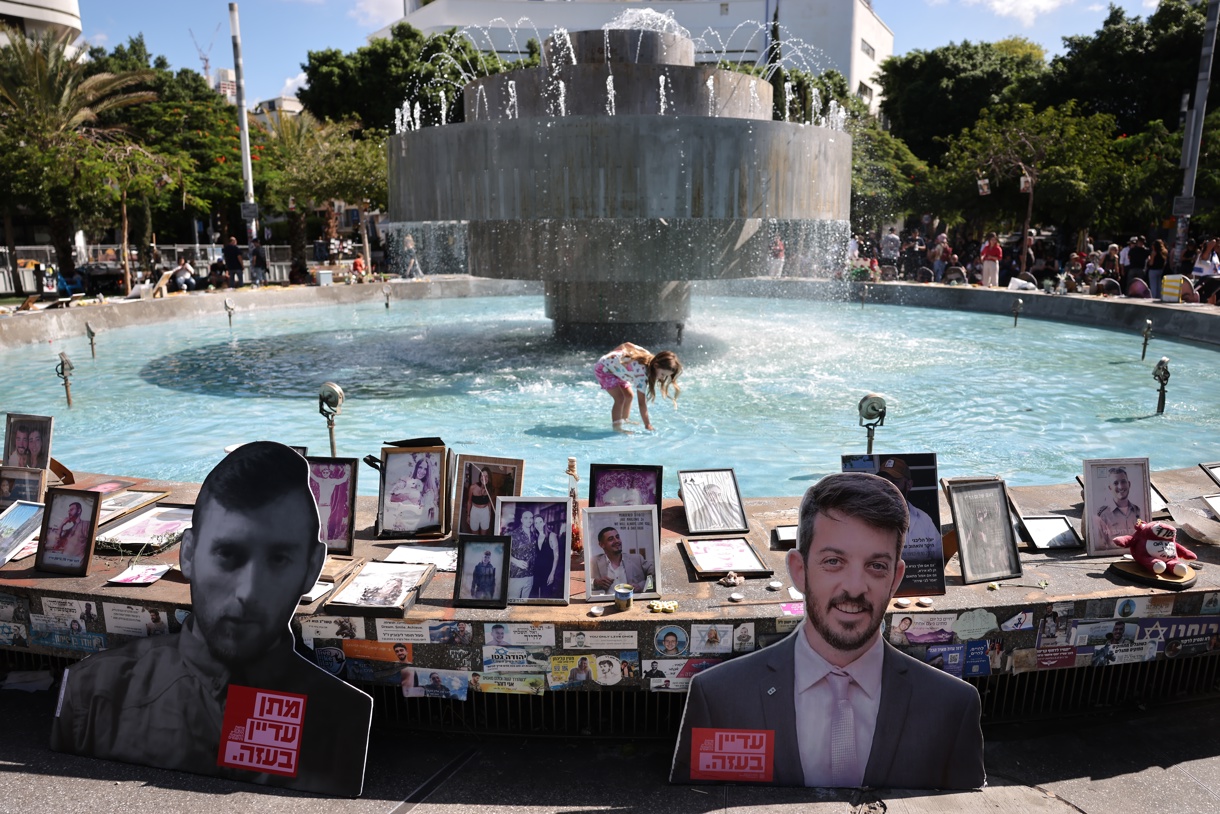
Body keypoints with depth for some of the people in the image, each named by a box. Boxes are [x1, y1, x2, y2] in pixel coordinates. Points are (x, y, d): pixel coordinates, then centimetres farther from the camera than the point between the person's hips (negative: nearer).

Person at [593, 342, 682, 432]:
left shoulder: (650, 358, -14)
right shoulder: (642, 373, -37)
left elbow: (627, 344, -3)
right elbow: (642, 402, -35)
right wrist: (648, 426, -33)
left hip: (615, 368, 9)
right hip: (604, 368, -9)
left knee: (628, 396, 12)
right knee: (620, 398, -20)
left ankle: (624, 421, 31)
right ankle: (617, 427, -14)